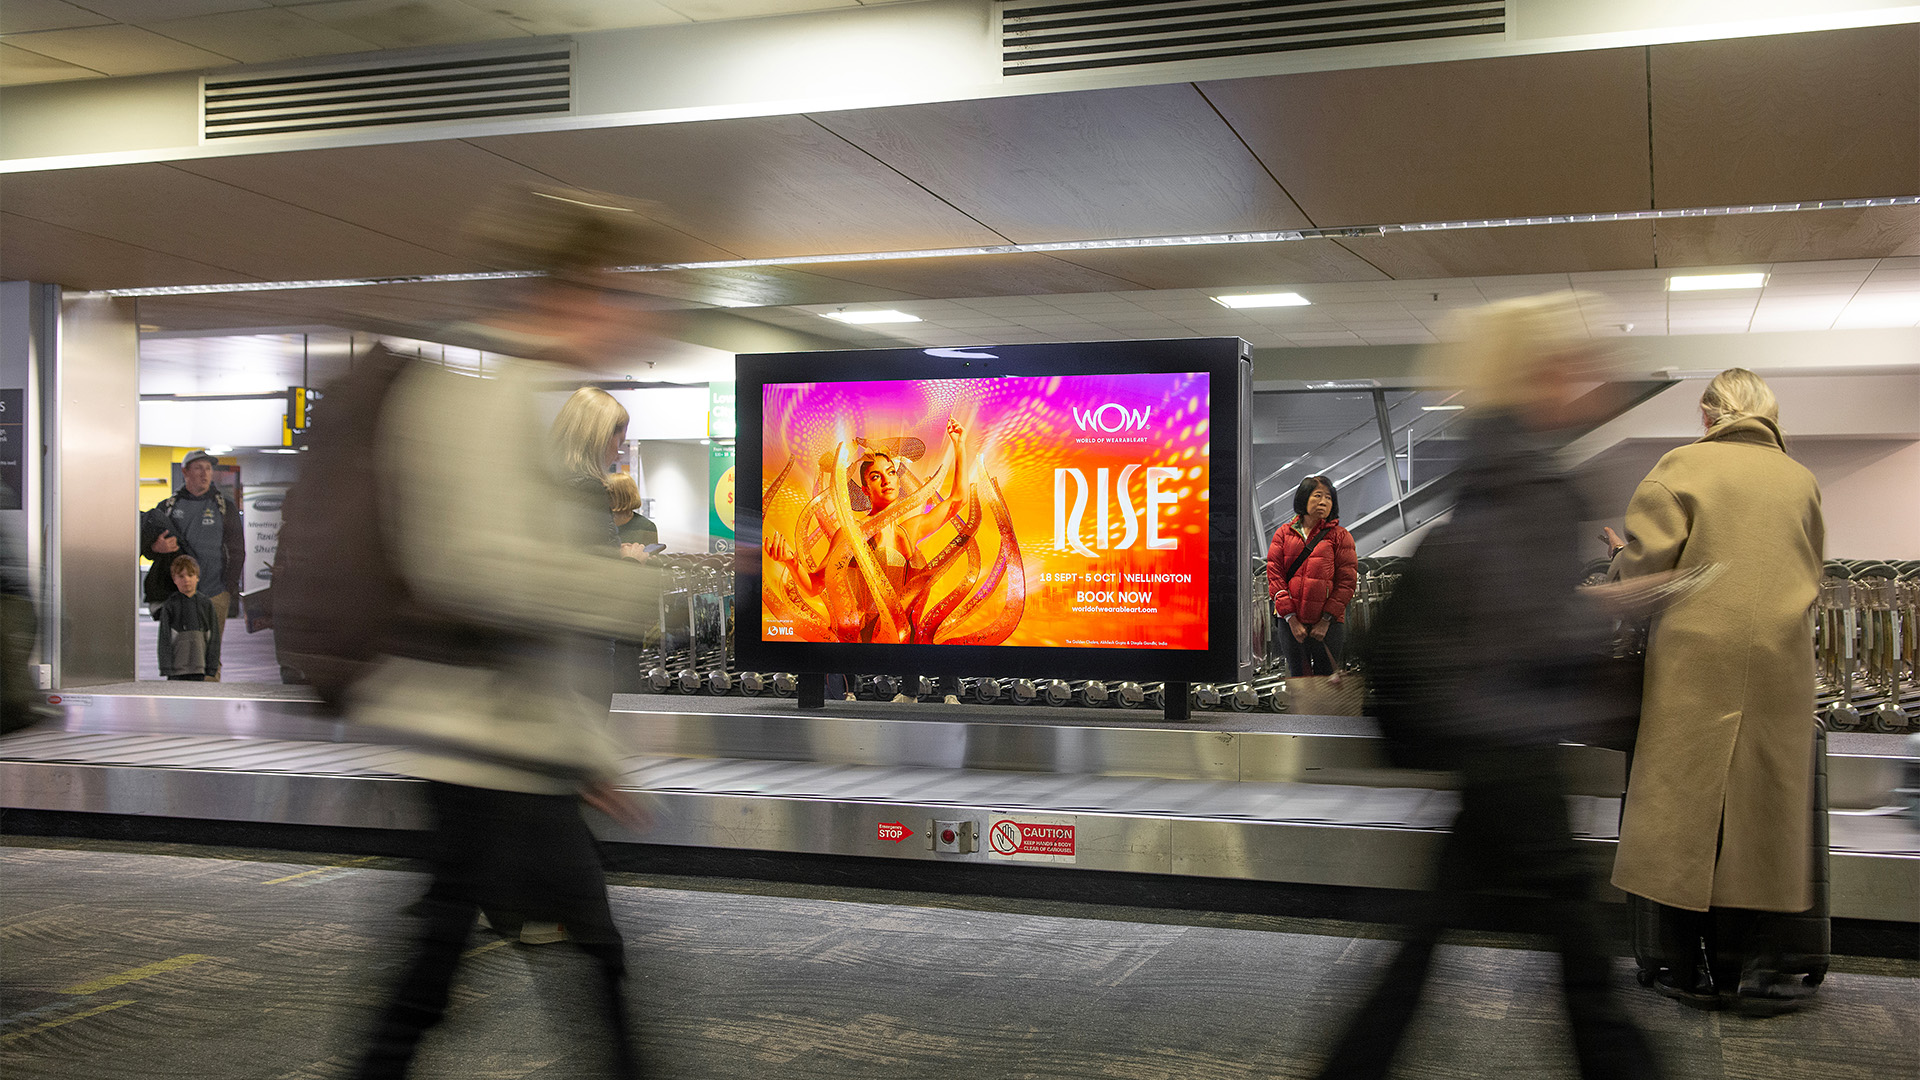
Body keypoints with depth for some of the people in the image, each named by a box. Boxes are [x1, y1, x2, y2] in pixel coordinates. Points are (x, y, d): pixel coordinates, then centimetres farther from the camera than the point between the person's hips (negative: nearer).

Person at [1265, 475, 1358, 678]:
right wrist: (1291, 618, -8)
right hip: (1291, 622, 2)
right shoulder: (1283, 533, 8)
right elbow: (1274, 576, 1)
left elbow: (1347, 581, -2)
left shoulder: (1340, 536, 3)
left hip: (1327, 624, -2)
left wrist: (1326, 620, -9)